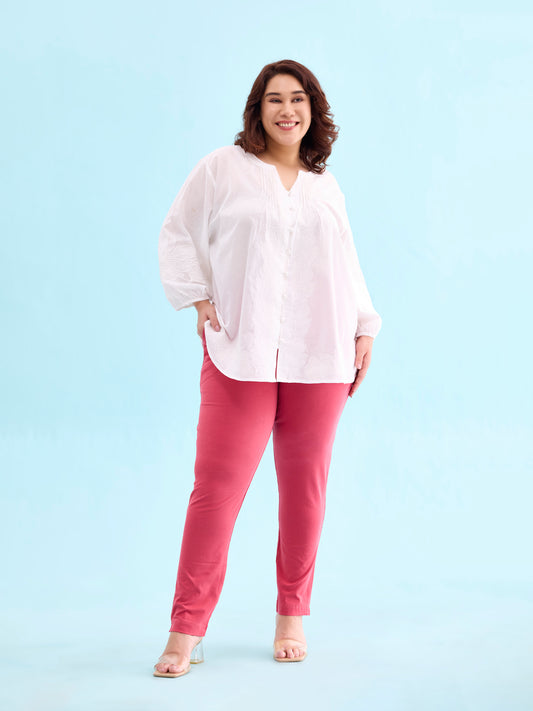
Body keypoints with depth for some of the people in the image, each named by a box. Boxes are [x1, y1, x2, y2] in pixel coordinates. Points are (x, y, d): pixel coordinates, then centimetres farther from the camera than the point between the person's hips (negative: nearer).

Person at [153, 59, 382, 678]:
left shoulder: (327, 189, 18)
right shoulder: (222, 168, 6)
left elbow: (347, 267, 23)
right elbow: (178, 236, 9)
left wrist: (364, 328, 15)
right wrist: (200, 301, 0)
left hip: (318, 358, 4)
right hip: (240, 354, -3)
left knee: (305, 484, 6)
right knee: (217, 486, -9)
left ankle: (292, 617, 20)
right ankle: (186, 632, -1)